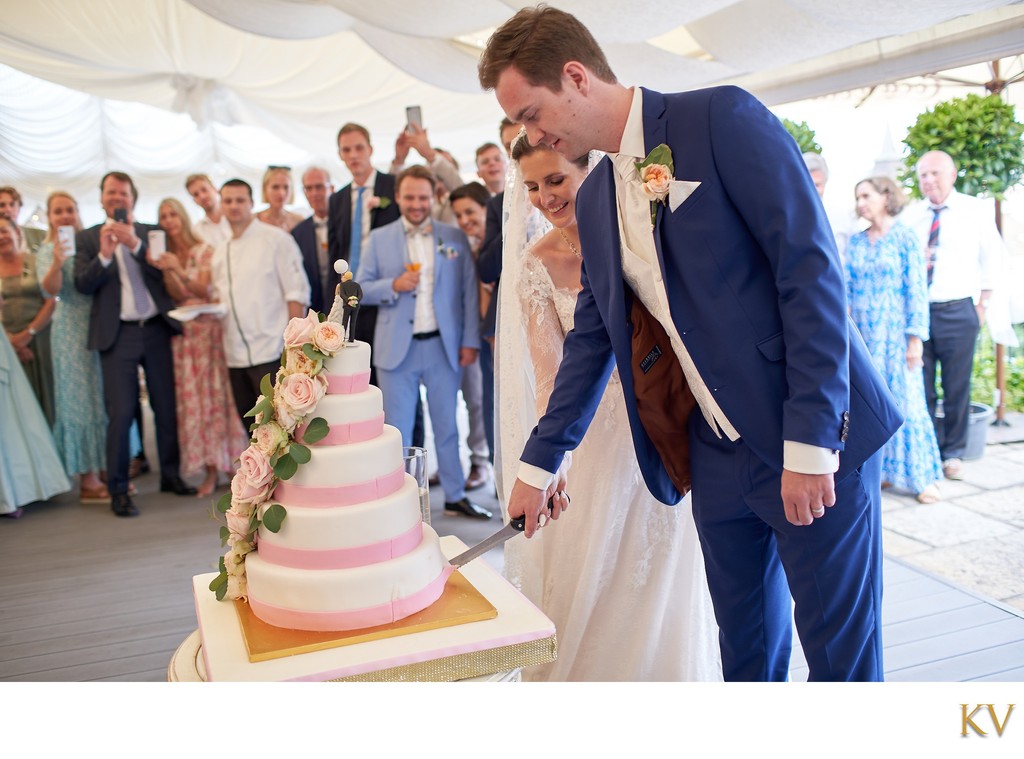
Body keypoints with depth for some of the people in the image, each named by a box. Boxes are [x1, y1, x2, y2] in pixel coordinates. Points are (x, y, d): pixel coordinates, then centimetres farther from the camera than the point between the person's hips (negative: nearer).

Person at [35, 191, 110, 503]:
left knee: (105, 397, 9)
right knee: (80, 399, -2)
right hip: (72, 331, -4)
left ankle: (109, 469, 19)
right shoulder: (47, 250, -1)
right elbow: (51, 289, -16)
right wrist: (56, 262, -34)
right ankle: (87, 480, 3)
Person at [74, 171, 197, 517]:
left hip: (157, 329, 2)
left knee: (167, 407, 8)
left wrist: (135, 244, -14)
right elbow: (82, 284, -2)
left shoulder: (152, 233, 11)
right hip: (118, 335, -2)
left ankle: (171, 475, 22)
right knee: (120, 412, -5)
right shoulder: (88, 238, 9)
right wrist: (104, 254, -17)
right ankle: (118, 489, 4)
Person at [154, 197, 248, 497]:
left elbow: (204, 290, -9)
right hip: (181, 331, 3)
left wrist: (179, 269, -22)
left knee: (213, 394, -4)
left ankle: (225, 462, 5)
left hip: (207, 328, -3)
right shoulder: (167, 254, 9)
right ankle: (210, 469, 4)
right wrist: (165, 270, -16)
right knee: (190, 397, -1)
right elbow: (176, 295, 0)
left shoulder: (204, 250, -1)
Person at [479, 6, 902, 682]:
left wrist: (810, 443, -19)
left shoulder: (723, 119, -10)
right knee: (746, 648, 15)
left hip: (813, 445, -6)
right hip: (715, 454, 6)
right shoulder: (594, 200, 10)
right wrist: (540, 463, 18)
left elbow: (810, 267, -15)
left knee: (842, 652, 5)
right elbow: (592, 335, 16)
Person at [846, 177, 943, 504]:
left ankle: (923, 476, 8)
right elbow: (845, 286, 7)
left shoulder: (905, 238, -4)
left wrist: (916, 338, -11)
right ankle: (878, 468, 18)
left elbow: (916, 290, -7)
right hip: (862, 335, 5)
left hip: (895, 334, -4)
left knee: (906, 400, -2)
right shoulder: (856, 242, 9)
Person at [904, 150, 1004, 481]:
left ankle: (953, 453, 19)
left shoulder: (976, 212, 2)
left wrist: (982, 302, 9)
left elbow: (992, 258, 11)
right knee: (921, 388, 6)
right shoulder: (910, 216, 4)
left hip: (958, 311, -1)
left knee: (957, 388, 5)